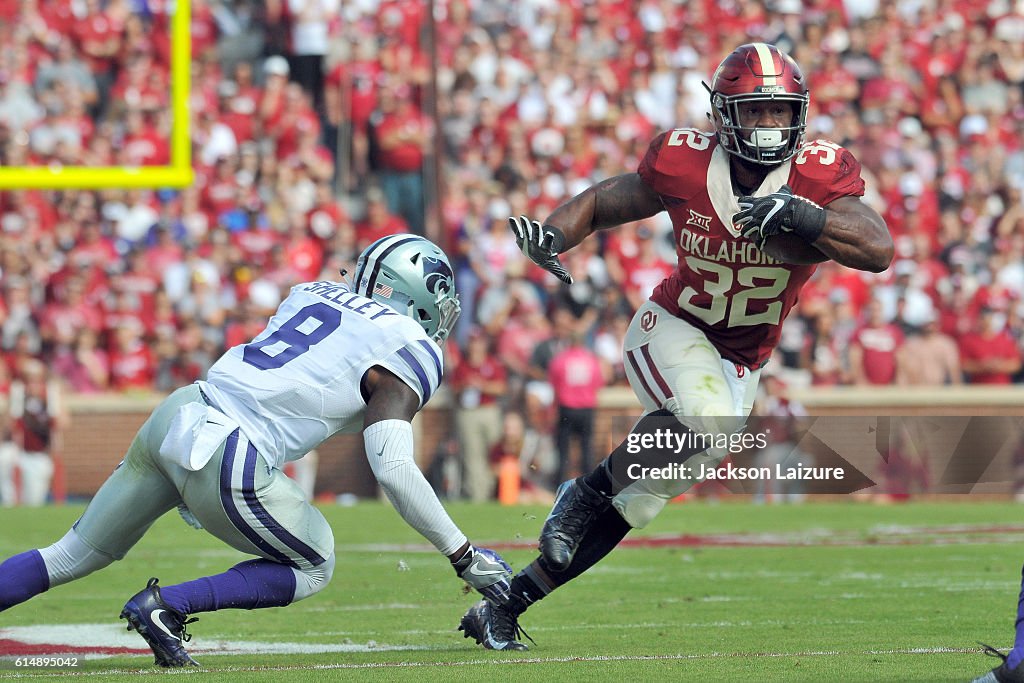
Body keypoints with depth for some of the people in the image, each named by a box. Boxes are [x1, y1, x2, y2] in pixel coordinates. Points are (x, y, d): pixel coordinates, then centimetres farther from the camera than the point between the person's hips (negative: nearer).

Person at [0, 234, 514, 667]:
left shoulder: (314, 295, 19)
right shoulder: (408, 353, -1)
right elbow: (393, 470, -12)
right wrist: (464, 557, -5)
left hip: (175, 415, 7)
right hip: (229, 464, -7)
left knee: (73, 556, 19)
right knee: (312, 569, 16)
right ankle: (166, 605, 1)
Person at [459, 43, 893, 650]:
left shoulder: (820, 177, -16)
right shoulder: (685, 165, -15)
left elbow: (879, 250, -29)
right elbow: (603, 201, 1)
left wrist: (800, 216, -42)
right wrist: (552, 234, -19)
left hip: (740, 365, 3)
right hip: (673, 329, -2)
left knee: (642, 498, 1)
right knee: (707, 417, -36)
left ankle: (505, 606, 10)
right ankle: (586, 493, -13)